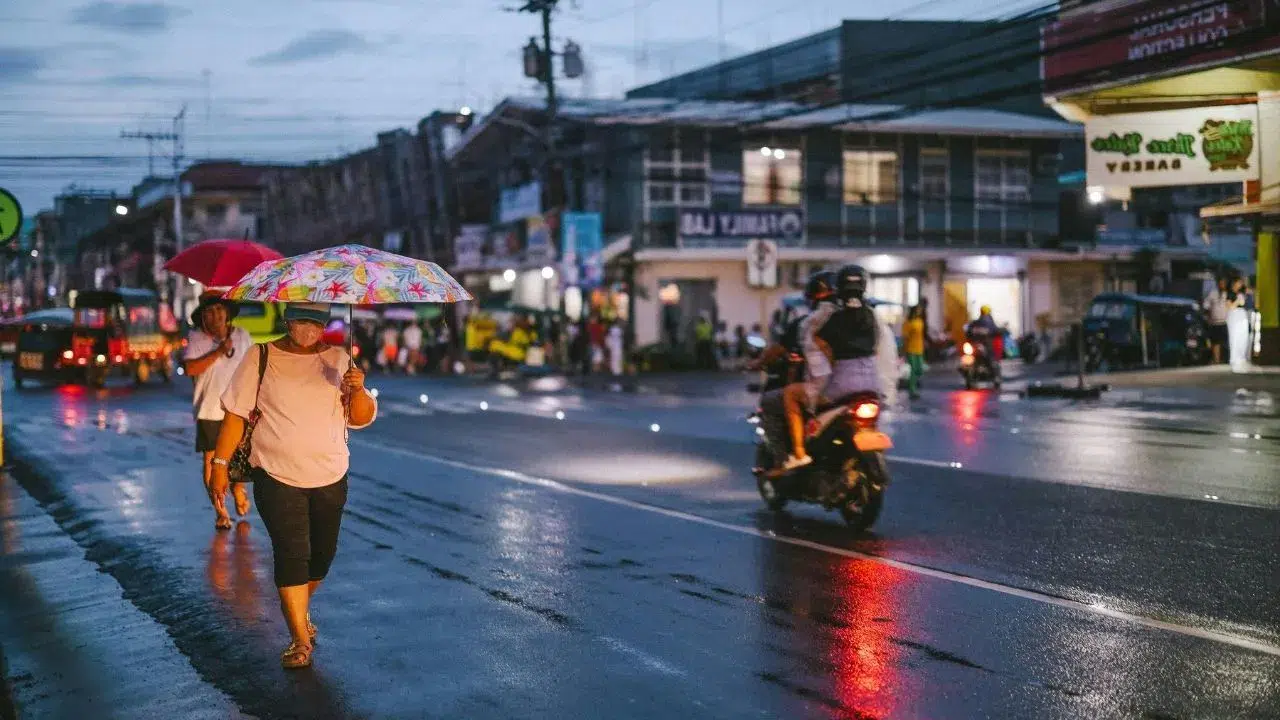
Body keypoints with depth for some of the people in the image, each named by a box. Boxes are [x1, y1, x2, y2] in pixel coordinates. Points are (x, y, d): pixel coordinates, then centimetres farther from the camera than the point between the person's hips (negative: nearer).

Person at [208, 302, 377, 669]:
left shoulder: (338, 360, 4)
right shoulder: (262, 357, -2)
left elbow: (363, 418, 1)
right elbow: (236, 414, -1)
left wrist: (357, 391, -20)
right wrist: (220, 463, -7)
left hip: (330, 477, 3)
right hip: (277, 477, -3)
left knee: (322, 554, 11)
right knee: (291, 553, -10)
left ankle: (297, 607, 39)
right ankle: (301, 640, -3)